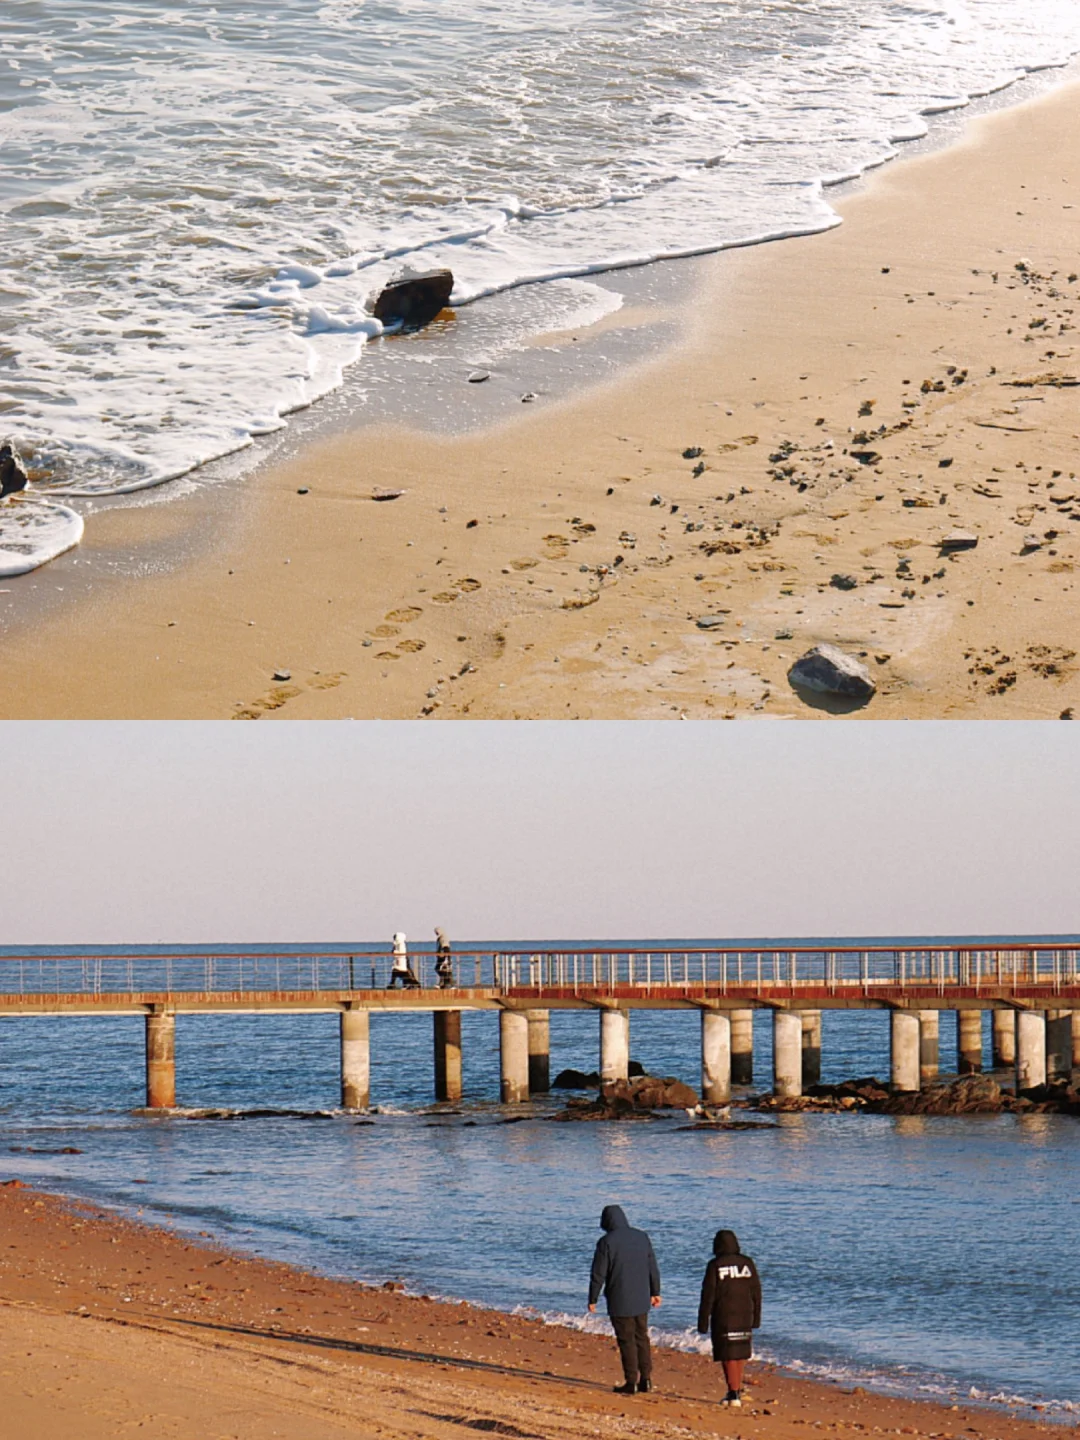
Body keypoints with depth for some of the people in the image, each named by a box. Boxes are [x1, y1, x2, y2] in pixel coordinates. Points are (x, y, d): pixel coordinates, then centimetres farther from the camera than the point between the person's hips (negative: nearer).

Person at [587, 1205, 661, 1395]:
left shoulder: (606, 1242, -12)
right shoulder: (642, 1237, 4)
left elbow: (598, 1274, -11)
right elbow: (653, 1269, 10)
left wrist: (593, 1300, -2)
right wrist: (655, 1292, 21)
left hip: (619, 1301, -5)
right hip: (641, 1300, 5)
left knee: (627, 1341, 0)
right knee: (642, 1338, 14)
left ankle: (631, 1382, 3)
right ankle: (646, 1379, 13)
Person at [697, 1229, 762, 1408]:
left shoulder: (715, 1266, -9)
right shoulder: (747, 1263, 2)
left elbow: (708, 1295, -9)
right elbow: (756, 1292, 6)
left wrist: (703, 1321, -3)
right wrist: (756, 1318, 15)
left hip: (723, 1318, -4)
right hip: (745, 1316, 4)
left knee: (728, 1356, -1)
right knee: (741, 1354, 18)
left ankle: (734, 1394, -7)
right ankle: (736, 1389, 27)